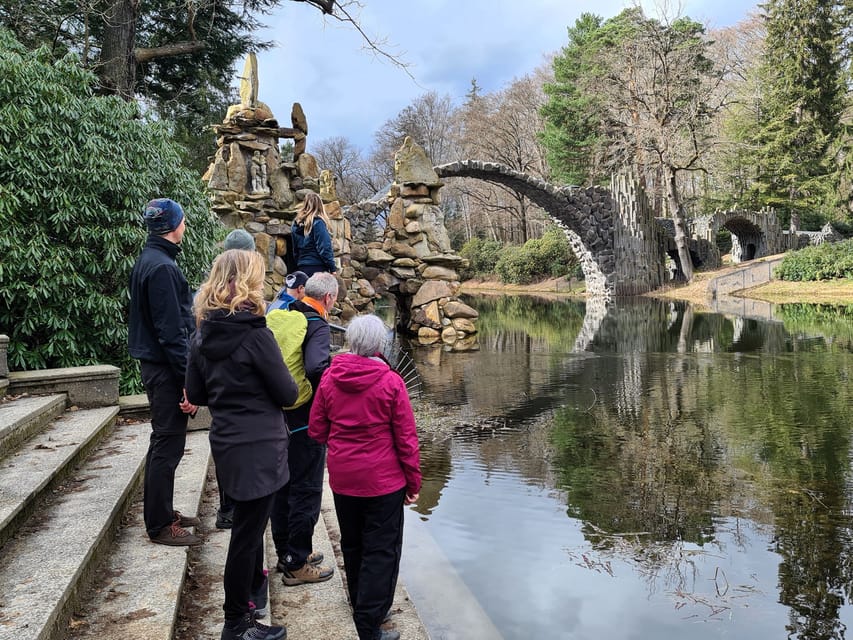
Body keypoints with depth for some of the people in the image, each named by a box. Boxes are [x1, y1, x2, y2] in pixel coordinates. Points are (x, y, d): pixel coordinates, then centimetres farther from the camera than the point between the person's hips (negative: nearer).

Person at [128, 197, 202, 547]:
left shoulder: (148, 259, 14)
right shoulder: (161, 266, -18)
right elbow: (170, 330, -22)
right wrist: (188, 380, -21)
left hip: (156, 363, 10)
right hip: (166, 367, -10)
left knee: (164, 440, 18)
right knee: (168, 443, -2)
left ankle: (161, 511, 30)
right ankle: (160, 525, 8)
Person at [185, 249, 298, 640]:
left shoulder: (203, 335, 2)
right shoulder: (254, 334, -20)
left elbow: (195, 395, 9)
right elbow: (287, 394, -12)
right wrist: (262, 390, 9)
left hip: (226, 443, 8)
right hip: (259, 447, -8)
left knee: (250, 522, 26)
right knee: (247, 531, 4)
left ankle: (252, 590, 45)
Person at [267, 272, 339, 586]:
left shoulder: (276, 317, 5)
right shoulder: (317, 325, -16)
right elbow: (316, 368, -32)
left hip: (275, 417, 7)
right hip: (304, 422, -7)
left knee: (281, 487, 19)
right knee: (306, 492, 6)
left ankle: (285, 552, 33)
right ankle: (298, 565, 15)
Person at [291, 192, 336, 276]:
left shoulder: (296, 225, 11)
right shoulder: (317, 222, -10)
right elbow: (325, 248, -13)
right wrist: (332, 268, -9)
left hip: (302, 269, 7)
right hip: (317, 268, -7)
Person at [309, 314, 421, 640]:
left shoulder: (329, 378, -6)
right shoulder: (390, 382, -16)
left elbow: (316, 431, 1)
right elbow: (406, 438, -12)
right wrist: (413, 481, -1)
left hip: (342, 478, 5)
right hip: (383, 479, -5)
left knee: (352, 545, 22)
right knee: (381, 550, 6)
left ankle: (361, 605, 40)